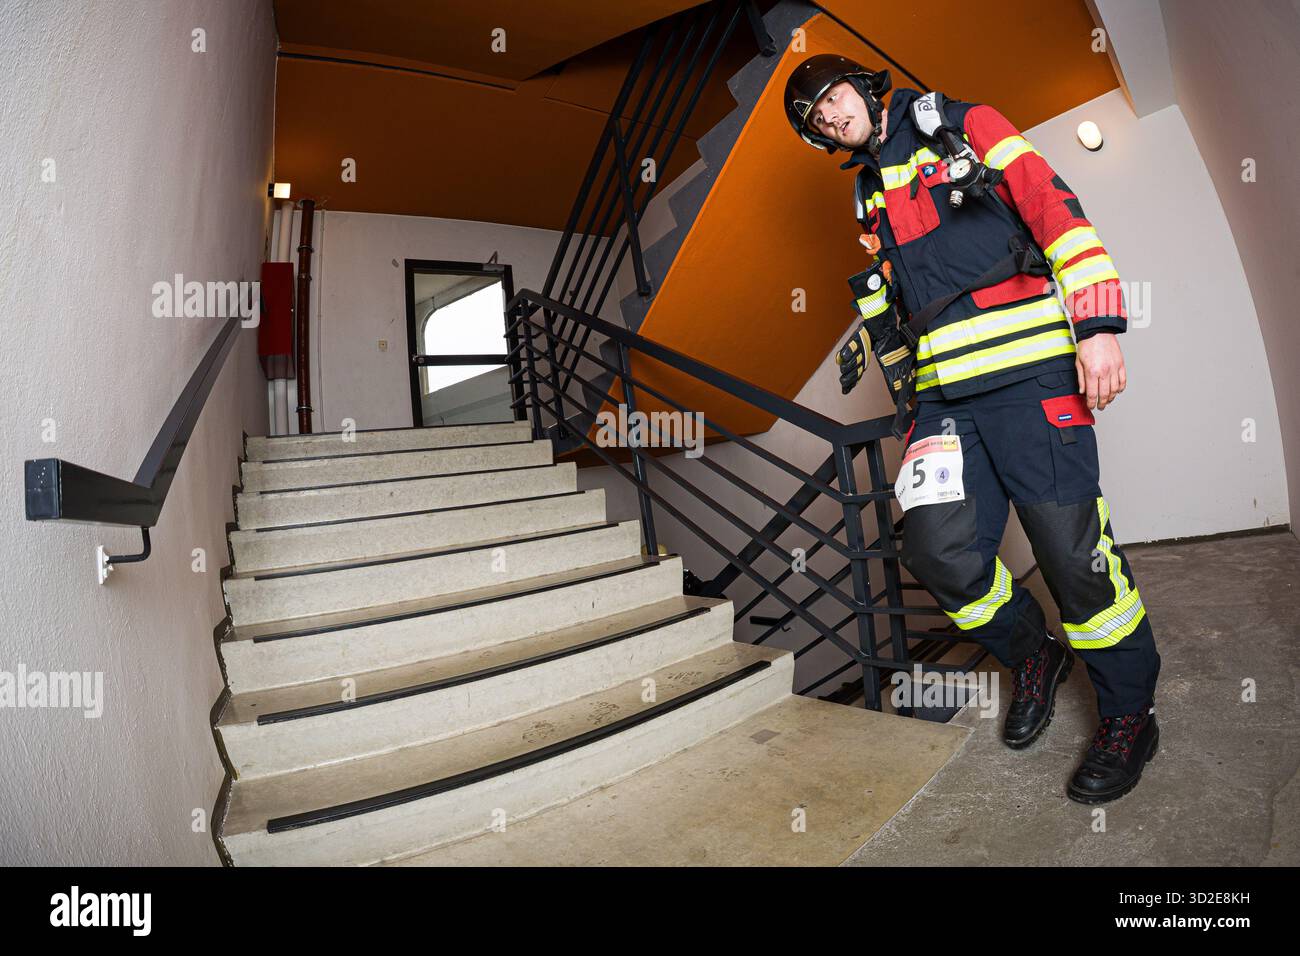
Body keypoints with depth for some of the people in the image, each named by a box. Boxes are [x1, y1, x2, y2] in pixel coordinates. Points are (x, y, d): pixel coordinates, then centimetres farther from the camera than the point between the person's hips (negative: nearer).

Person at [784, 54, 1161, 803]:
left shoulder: (963, 127, 10)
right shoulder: (872, 196, 25)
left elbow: (1054, 203, -2)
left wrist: (1098, 323, -15)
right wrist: (911, 403, 21)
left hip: (1027, 372, -4)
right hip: (944, 396, 5)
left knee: (1073, 551, -6)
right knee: (940, 552, -9)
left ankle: (1130, 717, 18)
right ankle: (1033, 657, 21)